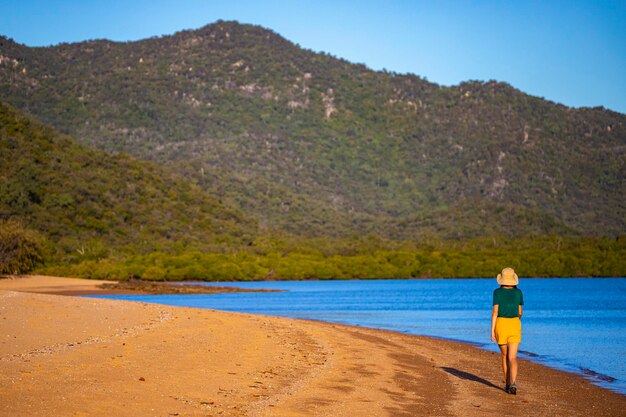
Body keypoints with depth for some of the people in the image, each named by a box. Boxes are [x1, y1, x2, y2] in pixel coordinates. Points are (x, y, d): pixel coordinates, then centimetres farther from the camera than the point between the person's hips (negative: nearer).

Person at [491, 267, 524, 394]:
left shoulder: (497, 292, -5)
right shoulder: (518, 292, 3)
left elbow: (495, 311, -10)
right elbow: (520, 312, 9)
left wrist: (492, 331, -9)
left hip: (501, 325, -1)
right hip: (514, 326, 1)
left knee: (505, 355, 19)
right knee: (512, 358, -3)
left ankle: (507, 384, 26)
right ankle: (513, 384, -25)